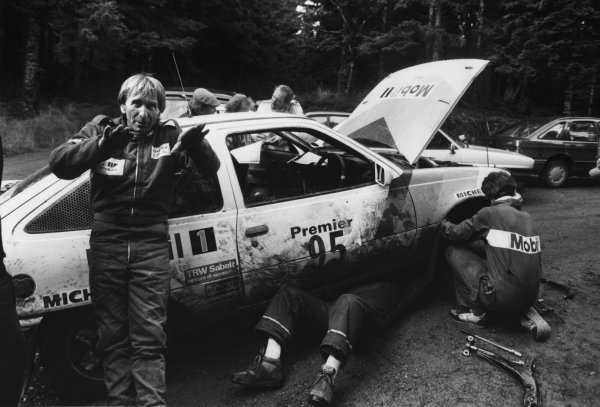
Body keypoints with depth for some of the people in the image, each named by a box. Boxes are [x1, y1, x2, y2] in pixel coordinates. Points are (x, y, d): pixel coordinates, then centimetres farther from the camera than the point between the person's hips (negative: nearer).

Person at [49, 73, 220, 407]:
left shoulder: (169, 135, 2)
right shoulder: (101, 129, 4)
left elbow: (210, 168, -5)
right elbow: (58, 163, -8)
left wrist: (196, 146, -28)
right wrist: (102, 145, -26)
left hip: (151, 246, -1)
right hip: (106, 244, 2)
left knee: (149, 335, -1)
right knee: (112, 334, 10)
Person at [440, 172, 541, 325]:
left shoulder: (490, 214, -9)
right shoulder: (526, 217, 10)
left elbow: (456, 233, -1)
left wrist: (443, 223, 20)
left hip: (503, 299, -7)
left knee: (454, 251, 3)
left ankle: (475, 312, 7)